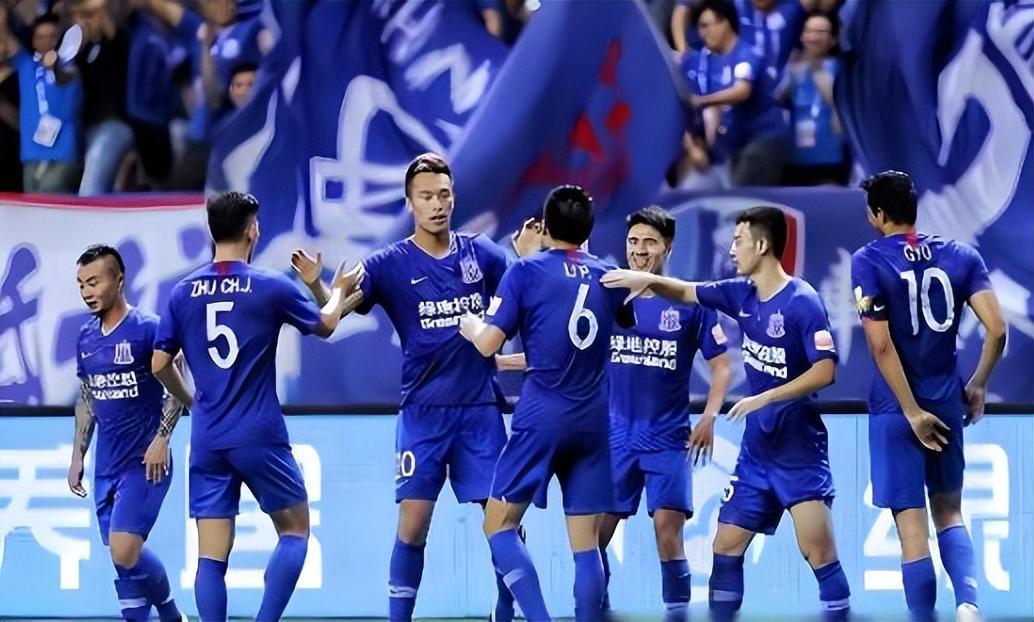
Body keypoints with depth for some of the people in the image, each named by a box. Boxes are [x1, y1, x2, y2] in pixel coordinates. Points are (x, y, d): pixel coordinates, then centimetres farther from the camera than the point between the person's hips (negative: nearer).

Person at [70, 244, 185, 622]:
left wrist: (162, 438, -19)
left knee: (125, 553, -15)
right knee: (121, 561, 5)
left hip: (144, 464, -7)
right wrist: (77, 455, 16)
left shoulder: (148, 328, -11)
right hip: (106, 467, 7)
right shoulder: (86, 337, 10)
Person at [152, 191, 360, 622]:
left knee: (211, 555, 2)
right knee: (295, 529, 13)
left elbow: (159, 365, 7)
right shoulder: (271, 287, -5)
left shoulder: (183, 293, 3)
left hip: (207, 440, 3)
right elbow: (325, 325, 12)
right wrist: (339, 292, 33)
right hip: (259, 437, -3)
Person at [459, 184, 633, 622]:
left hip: (541, 418, -4)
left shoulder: (527, 271, -5)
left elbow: (488, 343, -8)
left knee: (498, 525, 3)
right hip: (592, 422, 4)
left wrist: (470, 324, 15)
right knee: (586, 545, 5)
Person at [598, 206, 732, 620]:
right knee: (594, 529, 0)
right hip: (614, 435, 2)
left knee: (667, 526, -9)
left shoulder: (690, 303, -1)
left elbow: (721, 365, 2)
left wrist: (709, 418, -9)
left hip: (667, 437, -2)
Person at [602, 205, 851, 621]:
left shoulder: (802, 302, -17)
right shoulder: (742, 295, 5)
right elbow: (689, 293, 17)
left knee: (817, 549, -15)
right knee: (726, 544, 8)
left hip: (799, 447, -8)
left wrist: (766, 398, -24)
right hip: (757, 448, 8)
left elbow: (825, 370, -22)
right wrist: (649, 280, -1)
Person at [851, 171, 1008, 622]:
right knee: (949, 513, 18)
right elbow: (997, 330, -5)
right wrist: (978, 385, 10)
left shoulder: (868, 261, -9)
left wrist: (912, 412, -12)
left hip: (895, 408, -4)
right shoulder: (961, 256, 2)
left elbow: (881, 345, -16)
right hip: (947, 403, 4)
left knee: (912, 530, 0)